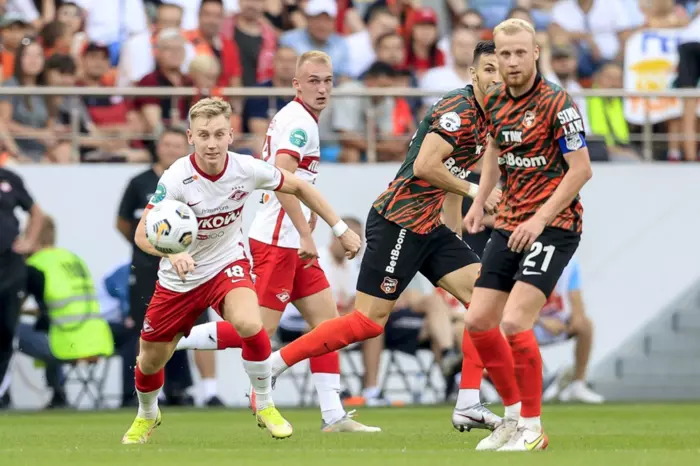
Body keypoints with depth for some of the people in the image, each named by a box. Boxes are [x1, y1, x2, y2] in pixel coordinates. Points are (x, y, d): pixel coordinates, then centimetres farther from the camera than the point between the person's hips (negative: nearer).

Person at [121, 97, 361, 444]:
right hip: (180, 277, 0)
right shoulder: (177, 179, -26)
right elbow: (143, 234, -29)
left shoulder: (246, 169, -19)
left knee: (249, 325, -30)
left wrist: (341, 229, 2)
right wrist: (173, 254, -50)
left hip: (227, 264, 0)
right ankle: (146, 416, 45)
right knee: (150, 362, 10)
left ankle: (265, 407, -6)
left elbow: (297, 187, 0)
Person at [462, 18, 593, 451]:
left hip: (553, 225, -8)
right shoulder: (495, 101, 6)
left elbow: (581, 169, -16)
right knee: (478, 322, 5)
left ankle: (532, 428, -6)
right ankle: (513, 416, 21)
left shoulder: (557, 103, -15)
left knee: (514, 322, -19)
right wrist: (479, 202, 15)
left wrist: (540, 220, -21)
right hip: (509, 224, 8)